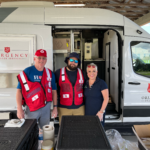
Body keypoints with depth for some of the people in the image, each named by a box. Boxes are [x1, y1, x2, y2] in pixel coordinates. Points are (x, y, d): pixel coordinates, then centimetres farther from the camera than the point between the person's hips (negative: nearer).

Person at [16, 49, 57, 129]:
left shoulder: (50, 73, 5)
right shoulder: (27, 72, -8)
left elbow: (53, 91, 10)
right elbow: (19, 90, -9)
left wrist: (55, 107, 8)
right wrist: (19, 109, -14)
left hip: (46, 108, 4)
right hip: (31, 109, -3)